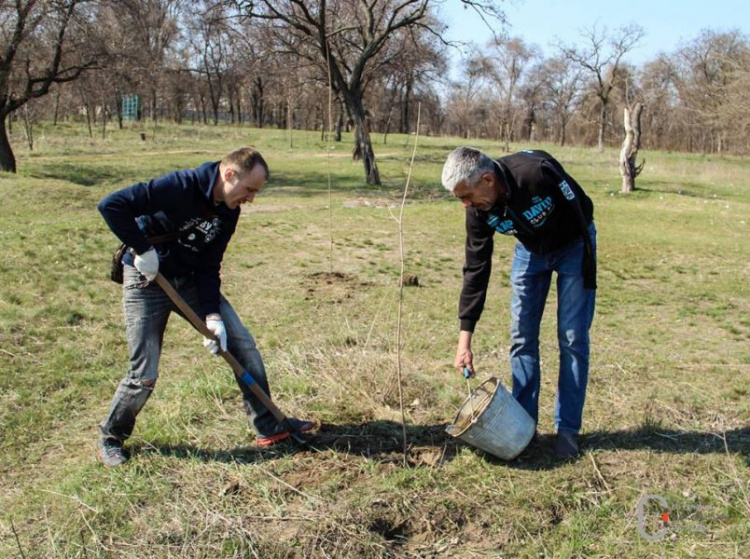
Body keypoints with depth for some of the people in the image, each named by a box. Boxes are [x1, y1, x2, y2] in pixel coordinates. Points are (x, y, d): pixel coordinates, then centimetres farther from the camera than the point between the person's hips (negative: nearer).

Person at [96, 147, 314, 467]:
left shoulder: (228, 211, -4)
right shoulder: (179, 187, -27)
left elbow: (209, 266, -3)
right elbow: (111, 205, -30)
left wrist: (211, 314, -13)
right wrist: (143, 249, -28)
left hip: (191, 280, 7)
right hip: (147, 281, -6)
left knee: (243, 344, 0)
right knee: (144, 375, -5)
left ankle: (269, 426, 10)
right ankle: (111, 437, 24)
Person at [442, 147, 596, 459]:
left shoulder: (537, 172, -37)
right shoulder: (479, 210, -20)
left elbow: (581, 212, -24)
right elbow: (476, 268, -15)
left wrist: (589, 274, -17)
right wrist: (465, 337, -16)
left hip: (573, 245, -4)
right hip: (530, 250, 4)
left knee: (573, 340, -4)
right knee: (521, 336, 1)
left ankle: (567, 429, 7)